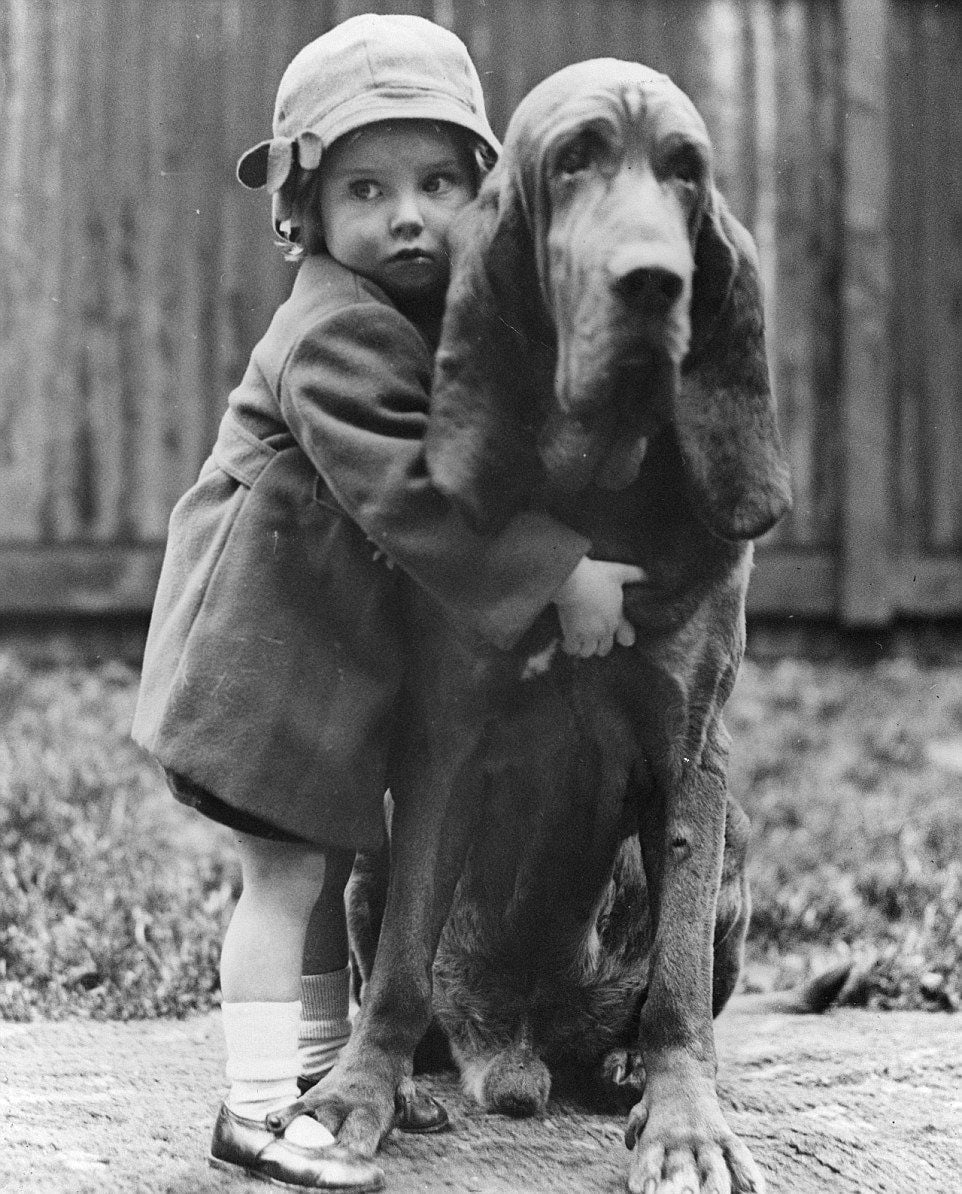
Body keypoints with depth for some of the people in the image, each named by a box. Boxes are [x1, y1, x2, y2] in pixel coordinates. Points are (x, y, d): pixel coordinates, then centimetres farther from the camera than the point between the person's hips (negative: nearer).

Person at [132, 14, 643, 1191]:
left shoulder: (435, 310, 9)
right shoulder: (336, 334, -22)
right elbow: (412, 495, -30)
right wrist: (558, 575, -29)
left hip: (336, 642, 10)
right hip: (269, 641, -9)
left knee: (326, 860, 16)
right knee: (289, 868, -8)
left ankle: (323, 1067, 28)